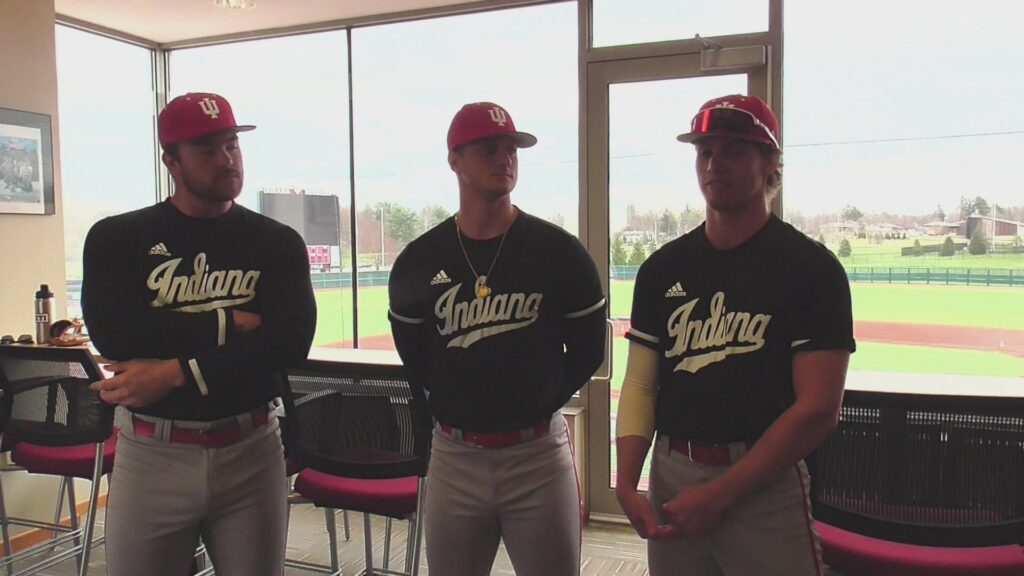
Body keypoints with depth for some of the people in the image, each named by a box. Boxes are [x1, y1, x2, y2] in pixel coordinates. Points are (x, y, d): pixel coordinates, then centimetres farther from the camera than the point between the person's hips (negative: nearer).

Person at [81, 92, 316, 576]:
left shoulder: (276, 243, 2)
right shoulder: (118, 238, 2)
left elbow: (290, 340, -12)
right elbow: (111, 332, -14)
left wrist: (175, 374, -17)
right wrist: (227, 323, -12)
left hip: (250, 450, 1)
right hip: (150, 453, 0)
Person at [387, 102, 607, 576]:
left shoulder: (558, 252, -5)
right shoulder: (419, 261, 0)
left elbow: (588, 349, 5)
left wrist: (539, 401, 4)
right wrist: (457, 403, 8)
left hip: (539, 453, -1)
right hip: (454, 456, 2)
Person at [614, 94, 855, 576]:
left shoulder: (811, 268, -7)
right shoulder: (662, 268, 6)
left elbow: (818, 409, -11)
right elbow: (641, 384, 7)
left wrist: (718, 494, -14)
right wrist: (626, 483, -6)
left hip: (764, 484, -3)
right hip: (670, 479, 4)